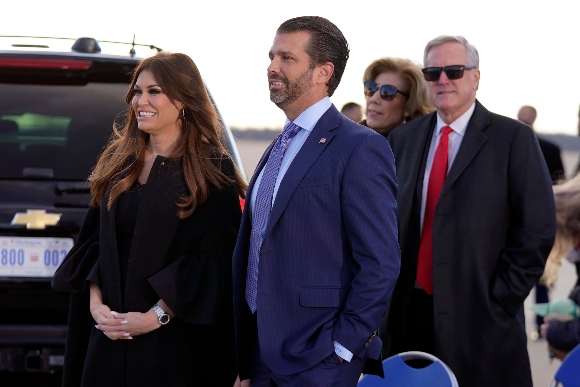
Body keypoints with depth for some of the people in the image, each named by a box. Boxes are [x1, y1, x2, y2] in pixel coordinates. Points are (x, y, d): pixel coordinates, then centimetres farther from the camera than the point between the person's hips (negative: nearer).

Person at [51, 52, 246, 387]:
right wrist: (96, 303, -4)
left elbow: (214, 261, -11)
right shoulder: (118, 160, 10)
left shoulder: (212, 170, -6)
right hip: (109, 330, 5)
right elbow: (94, 240, 11)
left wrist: (157, 316, -15)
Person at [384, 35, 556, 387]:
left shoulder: (514, 139, -4)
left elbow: (538, 230, -8)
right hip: (407, 314, 4)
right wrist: (390, 299, 5)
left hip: (480, 321, -4)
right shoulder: (403, 138, 11)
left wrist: (498, 301, -10)